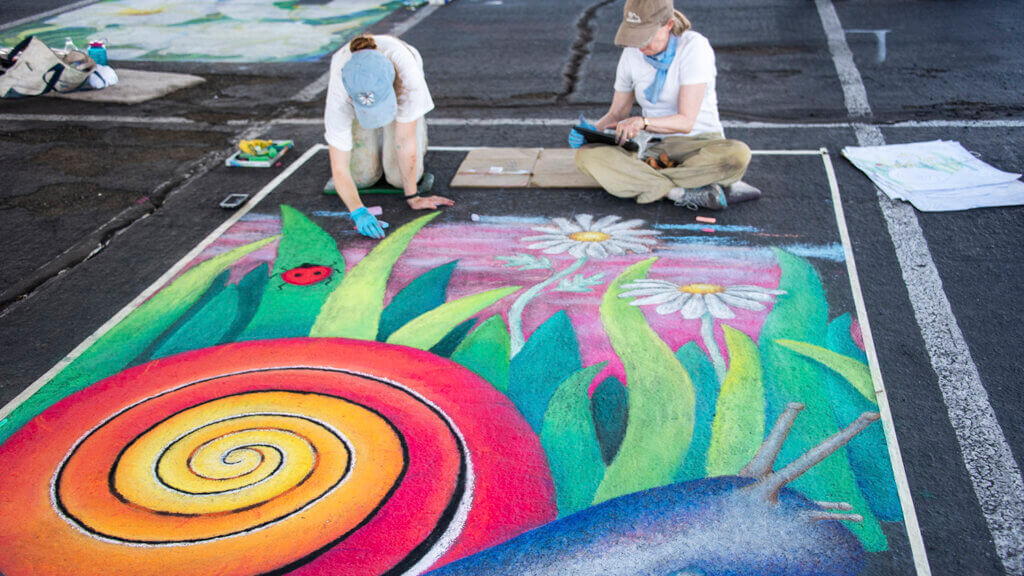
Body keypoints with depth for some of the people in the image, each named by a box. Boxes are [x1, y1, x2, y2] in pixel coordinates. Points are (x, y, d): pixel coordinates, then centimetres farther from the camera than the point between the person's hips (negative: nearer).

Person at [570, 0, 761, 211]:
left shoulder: (694, 47, -13)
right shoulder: (632, 54, 1)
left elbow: (686, 121, -18)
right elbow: (616, 114, 9)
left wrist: (643, 122, -33)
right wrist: (592, 131, -12)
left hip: (699, 143, -4)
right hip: (655, 147, 4)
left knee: (738, 154, -38)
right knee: (587, 154, -24)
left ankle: (644, 182, -27)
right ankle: (685, 193, -28)